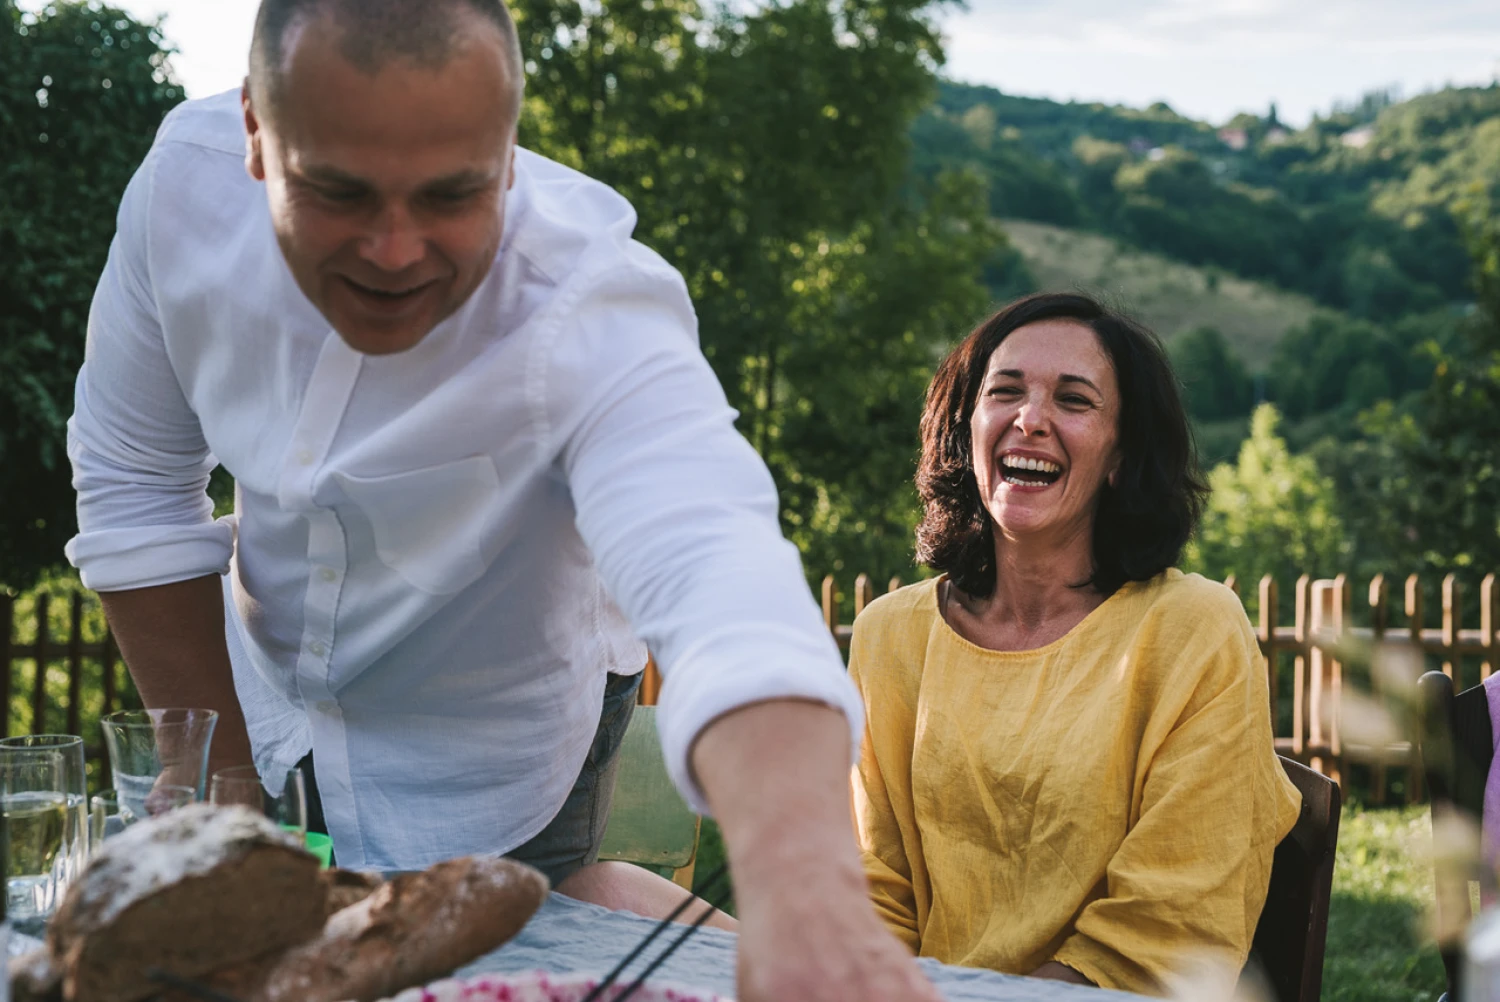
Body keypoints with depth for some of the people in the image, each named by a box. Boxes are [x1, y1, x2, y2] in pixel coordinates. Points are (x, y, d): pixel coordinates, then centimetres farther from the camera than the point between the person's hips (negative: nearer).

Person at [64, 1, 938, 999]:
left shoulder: (593, 313, -36)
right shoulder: (191, 176, -23)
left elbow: (714, 567, -54)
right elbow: (136, 490, -10)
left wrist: (806, 899, -73)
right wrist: (214, 785, -8)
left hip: (491, 756, -4)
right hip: (261, 689, 4)